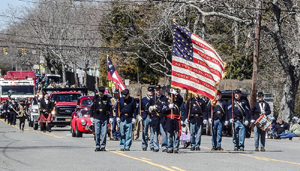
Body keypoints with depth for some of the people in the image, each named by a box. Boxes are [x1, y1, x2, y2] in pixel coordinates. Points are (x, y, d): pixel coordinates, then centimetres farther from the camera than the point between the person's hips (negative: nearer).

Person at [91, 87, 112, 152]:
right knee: (97, 133, 0)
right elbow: (92, 108, 10)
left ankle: (103, 146, 2)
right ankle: (97, 146, 6)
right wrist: (91, 117, 5)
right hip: (97, 118, 1)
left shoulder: (107, 99, 5)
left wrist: (110, 117, 2)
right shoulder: (95, 98, 6)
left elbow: (110, 108, 7)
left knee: (104, 133, -4)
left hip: (105, 119, -1)